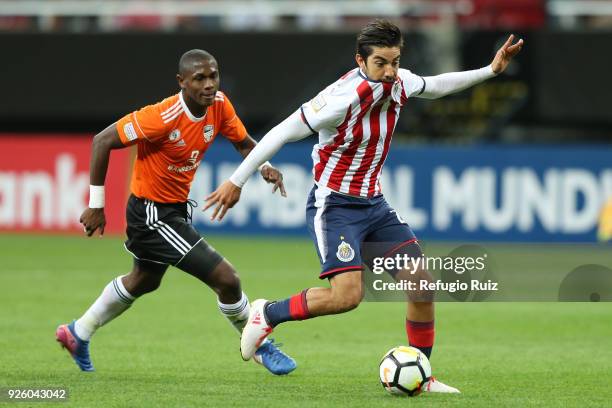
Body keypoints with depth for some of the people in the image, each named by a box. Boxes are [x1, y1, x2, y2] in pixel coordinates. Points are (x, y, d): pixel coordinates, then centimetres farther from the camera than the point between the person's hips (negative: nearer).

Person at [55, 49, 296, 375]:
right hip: (152, 211, -9)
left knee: (143, 281, 31)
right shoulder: (163, 117, -30)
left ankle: (78, 333, 50)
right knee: (226, 279, -13)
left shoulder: (219, 105, -10)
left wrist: (265, 166, -18)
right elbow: (102, 141, -25)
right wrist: (96, 204, -21)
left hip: (177, 208, 9)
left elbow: (244, 143, 5)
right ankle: (261, 347, 10)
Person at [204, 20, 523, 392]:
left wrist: (489, 71, 19)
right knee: (347, 295, -23)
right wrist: (236, 182, -16)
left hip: (374, 203, 7)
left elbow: (434, 86, 22)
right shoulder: (343, 98, -26)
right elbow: (282, 133, -19)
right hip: (335, 205, -7)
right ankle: (268, 314, 1)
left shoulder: (399, 83, -4)